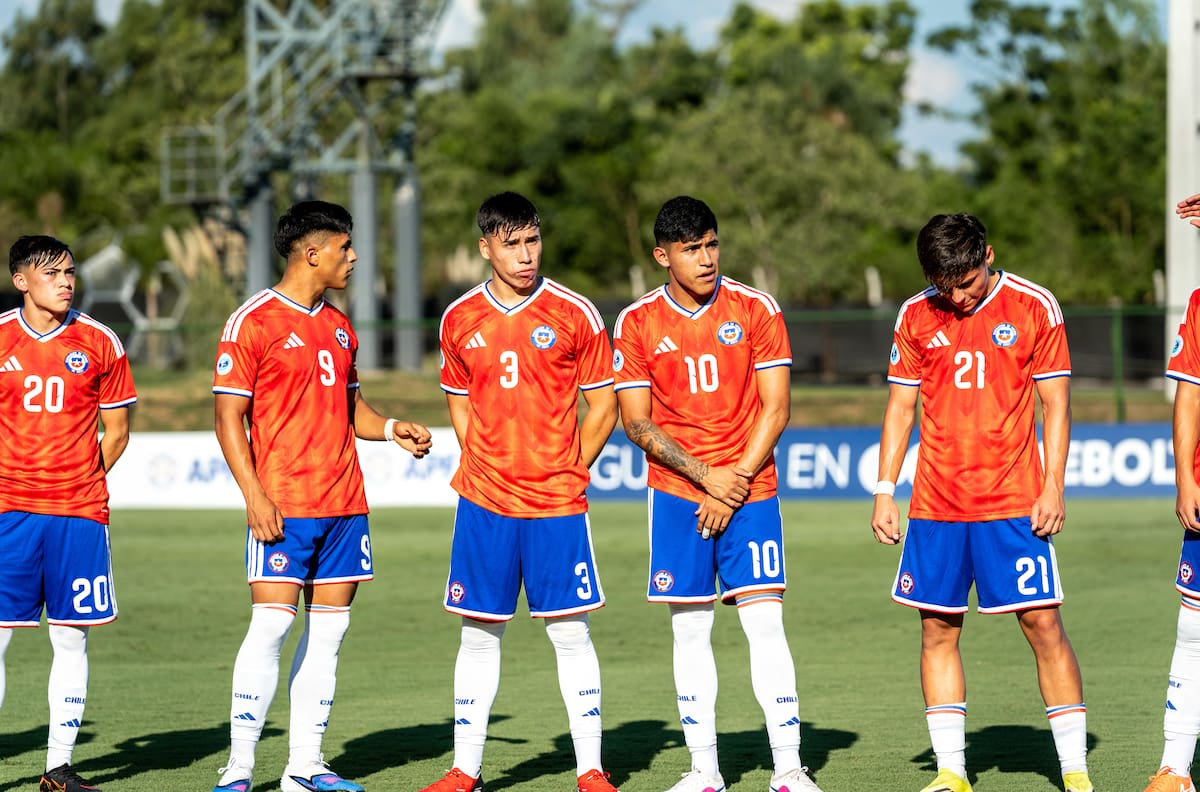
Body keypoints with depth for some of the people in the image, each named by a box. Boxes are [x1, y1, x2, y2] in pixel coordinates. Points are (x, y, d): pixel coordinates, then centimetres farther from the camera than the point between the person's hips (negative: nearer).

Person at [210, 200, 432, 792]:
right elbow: (228, 416, -8)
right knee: (271, 623, -11)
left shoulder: (339, 326, 16)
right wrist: (254, 495, -16)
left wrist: (390, 429, 7)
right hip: (284, 505, -7)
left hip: (344, 504, 7)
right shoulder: (253, 322, -6)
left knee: (329, 627, 5)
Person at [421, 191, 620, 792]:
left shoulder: (575, 315, -3)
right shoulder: (460, 321, 6)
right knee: (479, 635, 6)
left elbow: (602, 407, 3)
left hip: (557, 503, -2)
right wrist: (481, 467, 7)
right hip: (484, 504, 2)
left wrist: (566, 473, -1)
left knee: (571, 634, -1)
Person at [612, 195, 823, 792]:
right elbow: (636, 422, 0)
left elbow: (775, 409, -2)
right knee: (690, 630, 2)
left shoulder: (756, 311, -2)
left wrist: (736, 482, -10)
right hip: (675, 493, 1)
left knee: (765, 624, -9)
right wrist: (705, 475, -11)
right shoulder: (637, 323, 1)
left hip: (750, 491, -1)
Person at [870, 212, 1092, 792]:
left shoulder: (1034, 307, -1)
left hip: (1014, 503, -3)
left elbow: (1055, 402, 1)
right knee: (938, 631, 2)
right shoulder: (915, 317, 6)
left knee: (1043, 624, -5)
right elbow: (900, 407, 11)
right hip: (935, 505, 3)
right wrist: (884, 493, 5)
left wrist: (1053, 488, -7)